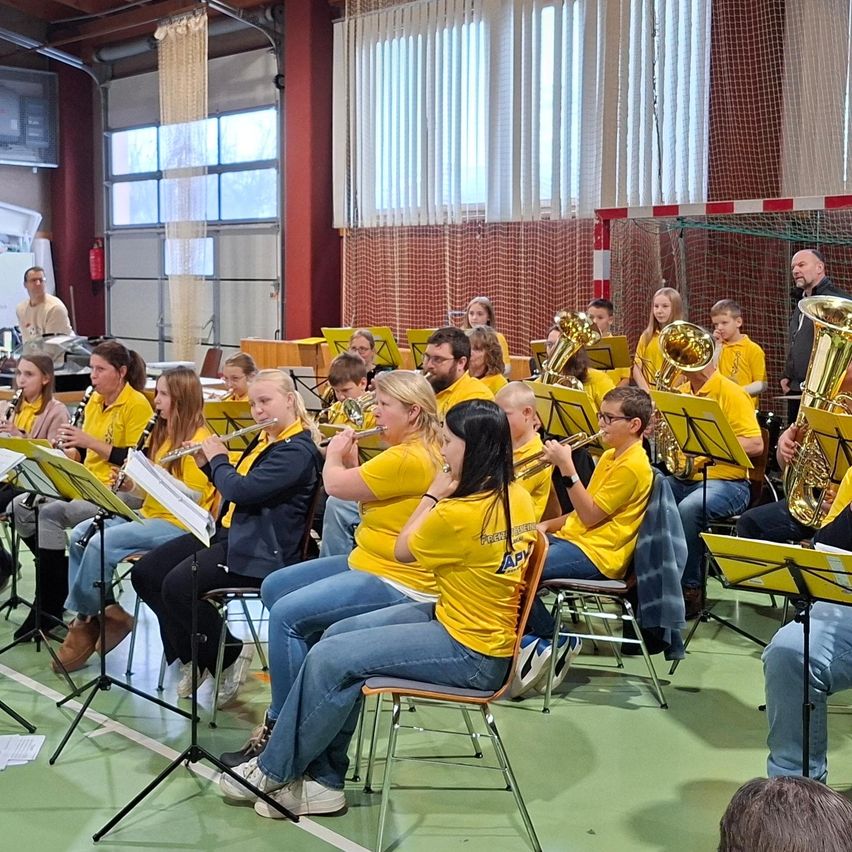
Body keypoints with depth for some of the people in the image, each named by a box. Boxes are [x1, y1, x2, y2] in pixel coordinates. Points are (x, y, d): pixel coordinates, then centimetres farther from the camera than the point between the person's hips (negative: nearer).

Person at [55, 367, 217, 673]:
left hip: (178, 523, -9)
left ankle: (86, 616, -5)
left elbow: (193, 496, -19)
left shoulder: (198, 439, -13)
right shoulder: (161, 433, 14)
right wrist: (131, 482, -3)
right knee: (79, 535, -5)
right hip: (149, 513, 9)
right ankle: (86, 613, -2)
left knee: (100, 544, -23)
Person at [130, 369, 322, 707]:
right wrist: (208, 464, 12)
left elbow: (241, 490, -25)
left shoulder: (297, 450, -16)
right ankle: (190, 655, 8)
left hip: (260, 552, -10)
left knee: (178, 585, -27)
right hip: (227, 533, 10)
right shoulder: (264, 440, 15)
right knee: (145, 573, -2)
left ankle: (230, 654, -5)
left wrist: (218, 459, -7)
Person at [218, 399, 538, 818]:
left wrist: (433, 494, 3)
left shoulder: (461, 513, -25)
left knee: (330, 658, -10)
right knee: (338, 634, 6)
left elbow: (402, 549, -6)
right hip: (479, 625, 10)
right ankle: (323, 779, 10)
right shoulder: (519, 499, 1)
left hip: (470, 654, -10)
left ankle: (274, 772, 10)